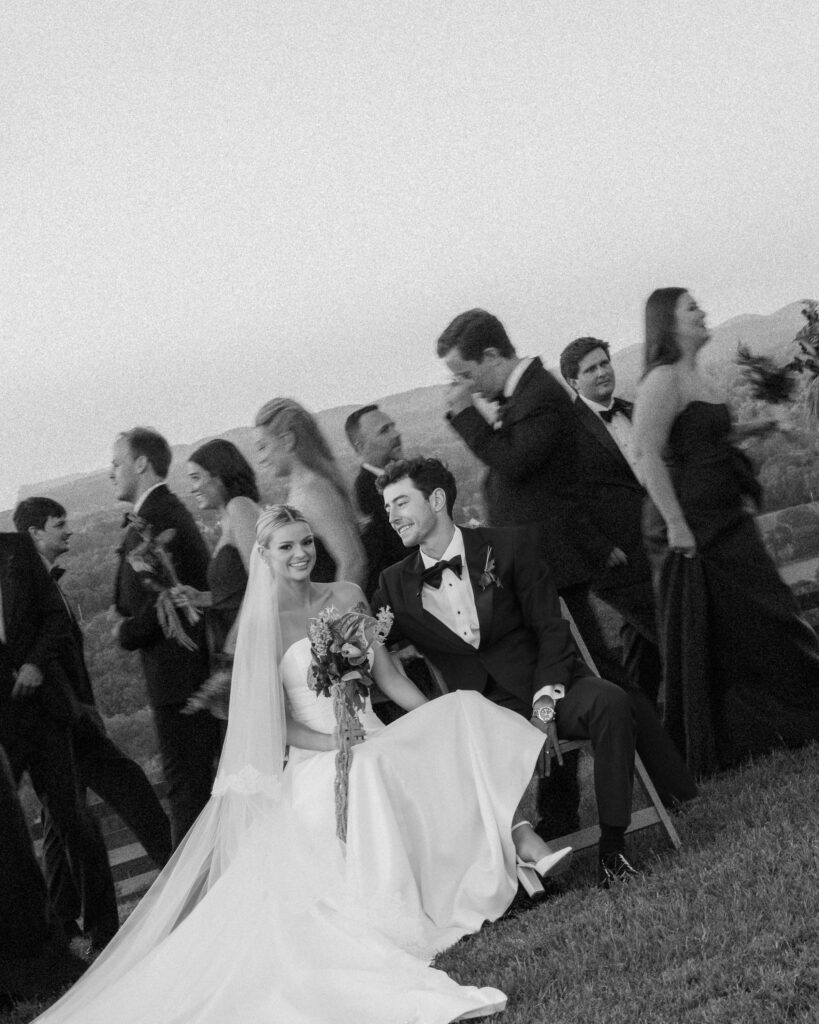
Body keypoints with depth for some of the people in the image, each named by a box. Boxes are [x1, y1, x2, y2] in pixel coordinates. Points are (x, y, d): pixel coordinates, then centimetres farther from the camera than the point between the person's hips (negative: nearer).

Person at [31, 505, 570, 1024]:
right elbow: (271, 724, -3)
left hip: (378, 742, 5)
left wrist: (444, 722, 0)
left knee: (466, 712, -21)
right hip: (316, 764, -4)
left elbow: (389, 676, 12)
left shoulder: (347, 597, 10)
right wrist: (334, 743, -15)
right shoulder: (263, 624, -3)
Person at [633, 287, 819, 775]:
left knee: (760, 621, 14)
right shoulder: (663, 380, -15)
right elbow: (649, 454, -22)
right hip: (692, 524, -10)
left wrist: (745, 430, 11)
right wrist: (675, 525, -26)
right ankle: (707, 749, 8)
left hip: (726, 519, 10)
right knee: (702, 638, -2)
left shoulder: (699, 377, 13)